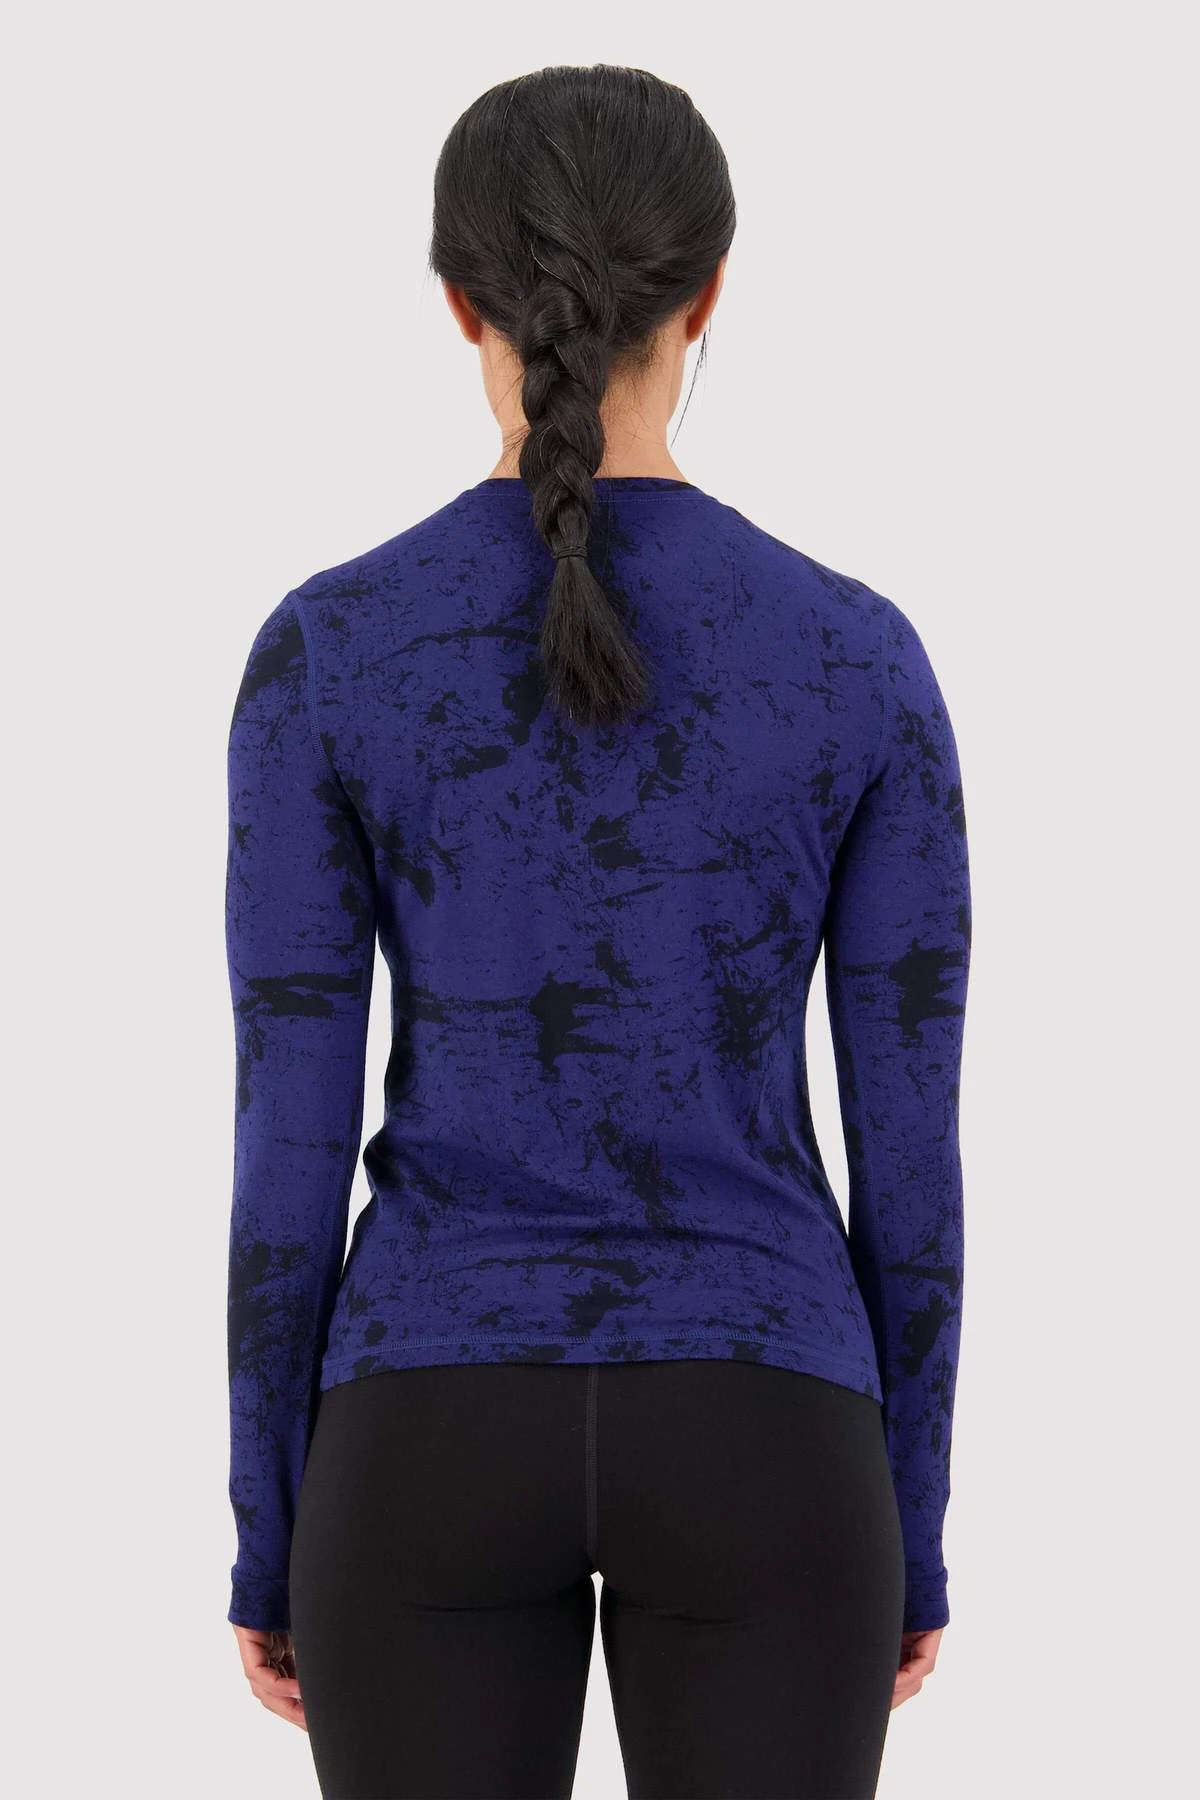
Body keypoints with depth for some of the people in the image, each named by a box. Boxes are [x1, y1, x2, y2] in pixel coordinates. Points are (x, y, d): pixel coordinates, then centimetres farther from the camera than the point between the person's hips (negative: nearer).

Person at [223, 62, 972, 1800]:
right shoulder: (865, 659, -6)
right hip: (754, 1447, 0)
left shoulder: (323, 651, -7)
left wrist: (268, 1529, 6)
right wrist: (913, 1527, 10)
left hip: (441, 1444, 0)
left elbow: (287, 1137, -5)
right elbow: (911, 1145, -2)